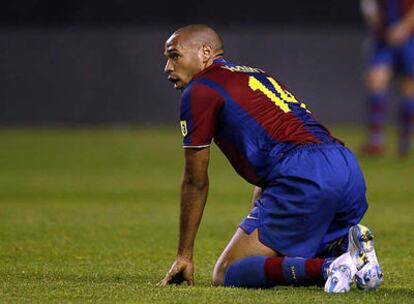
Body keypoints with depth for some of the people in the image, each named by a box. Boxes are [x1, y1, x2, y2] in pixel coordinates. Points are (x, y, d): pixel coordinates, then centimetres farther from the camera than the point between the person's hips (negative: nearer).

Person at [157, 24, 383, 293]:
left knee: (226, 276, -4)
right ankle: (343, 245, 0)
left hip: (302, 178, -8)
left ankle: (326, 267, -23)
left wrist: (184, 256, 17)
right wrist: (251, 235, 41)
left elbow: (196, 182, 9)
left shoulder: (199, 90, 7)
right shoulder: (256, 75, 32)